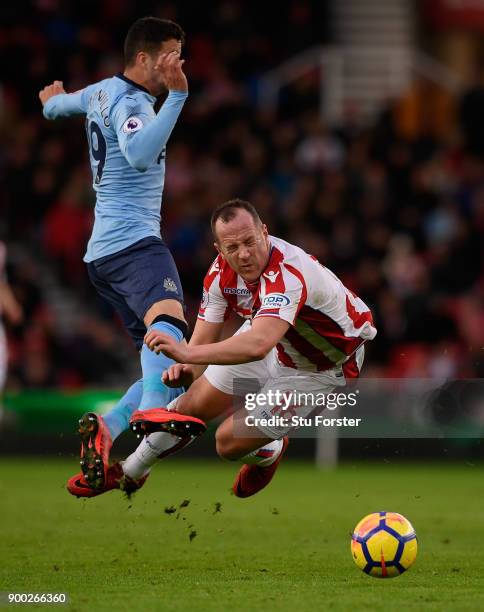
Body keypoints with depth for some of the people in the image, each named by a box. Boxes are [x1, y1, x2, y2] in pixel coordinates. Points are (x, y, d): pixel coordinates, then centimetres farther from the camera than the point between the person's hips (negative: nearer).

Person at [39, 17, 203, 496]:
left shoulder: (102, 92, 20)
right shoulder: (129, 103, -10)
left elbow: (54, 105, 43)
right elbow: (139, 154, -31)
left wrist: (53, 99, 66)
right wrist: (177, 95, -33)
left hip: (105, 250, 11)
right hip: (133, 241, -11)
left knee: (170, 369, 5)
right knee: (168, 321, -39)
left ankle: (105, 431, -6)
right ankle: (150, 416, -63)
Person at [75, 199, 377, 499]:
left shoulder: (287, 274, -44)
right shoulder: (222, 271, -20)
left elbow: (258, 345, -58)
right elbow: (205, 338, -16)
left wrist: (188, 353, -66)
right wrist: (188, 368, -39)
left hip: (323, 366, -6)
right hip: (273, 340, 6)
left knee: (230, 444, -9)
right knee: (194, 405, 8)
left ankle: (268, 454, 29)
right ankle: (130, 472, 36)